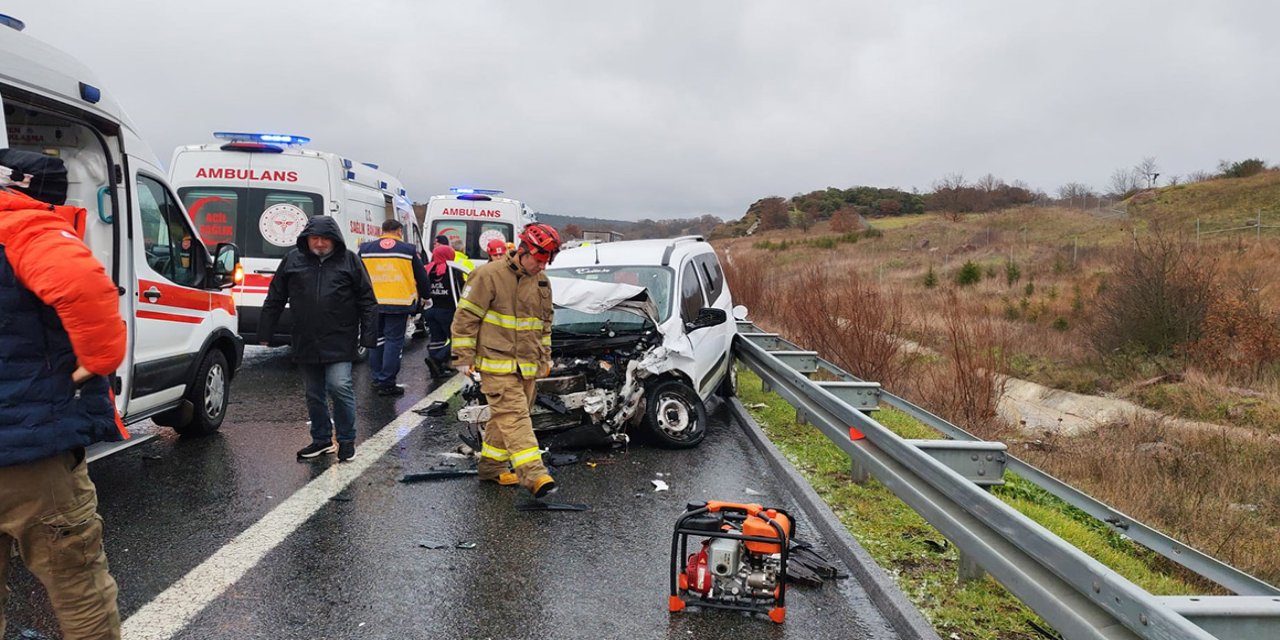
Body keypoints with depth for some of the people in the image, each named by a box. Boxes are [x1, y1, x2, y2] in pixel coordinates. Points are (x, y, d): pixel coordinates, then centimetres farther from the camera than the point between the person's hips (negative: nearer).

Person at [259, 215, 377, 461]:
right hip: (305, 342, 3)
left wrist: (368, 336, -7)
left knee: (339, 386, -12)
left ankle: (347, 439, 4)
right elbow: (275, 300, 10)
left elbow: (367, 301, 1)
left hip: (339, 341, -3)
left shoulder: (349, 261, 0)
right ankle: (321, 440, 27)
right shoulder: (292, 260, 6)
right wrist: (265, 334, 7)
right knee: (314, 393, 12)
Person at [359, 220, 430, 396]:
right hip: (399, 304, -3)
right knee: (394, 341, 0)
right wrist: (424, 296, 24)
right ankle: (387, 383, 0)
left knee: (376, 340, 15)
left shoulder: (365, 249, 7)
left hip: (373, 304, 3)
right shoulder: (408, 250, 0)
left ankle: (377, 379, 22)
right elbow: (422, 277, 6)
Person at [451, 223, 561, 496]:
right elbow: (466, 316, -10)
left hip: (527, 365, 7)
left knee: (505, 416, 14)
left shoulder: (542, 281, 10)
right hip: (497, 363, -7)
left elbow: (545, 322, 22)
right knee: (514, 415, -14)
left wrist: (545, 357, 22)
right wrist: (464, 356, -10)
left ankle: (491, 464, 28)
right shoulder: (489, 275, -12)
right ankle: (534, 474, -22)